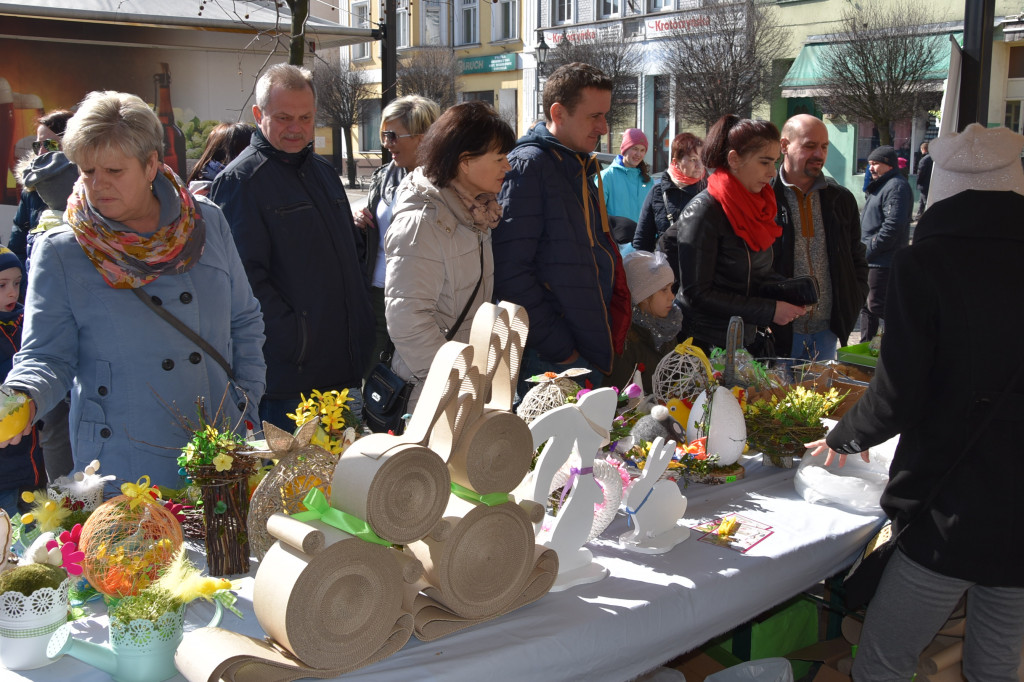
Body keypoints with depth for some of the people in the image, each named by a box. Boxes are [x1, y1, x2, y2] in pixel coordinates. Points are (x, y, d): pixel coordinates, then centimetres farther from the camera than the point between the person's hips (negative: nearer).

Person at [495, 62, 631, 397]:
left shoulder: (580, 170, 17)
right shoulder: (528, 164, -12)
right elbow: (510, 272, -20)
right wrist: (560, 350, -17)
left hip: (591, 356, 9)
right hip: (549, 363, -9)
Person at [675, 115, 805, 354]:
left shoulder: (756, 206, 7)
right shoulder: (703, 212, -17)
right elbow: (696, 294, -20)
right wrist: (768, 310, -21)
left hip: (747, 340, 7)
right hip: (705, 345, -7)